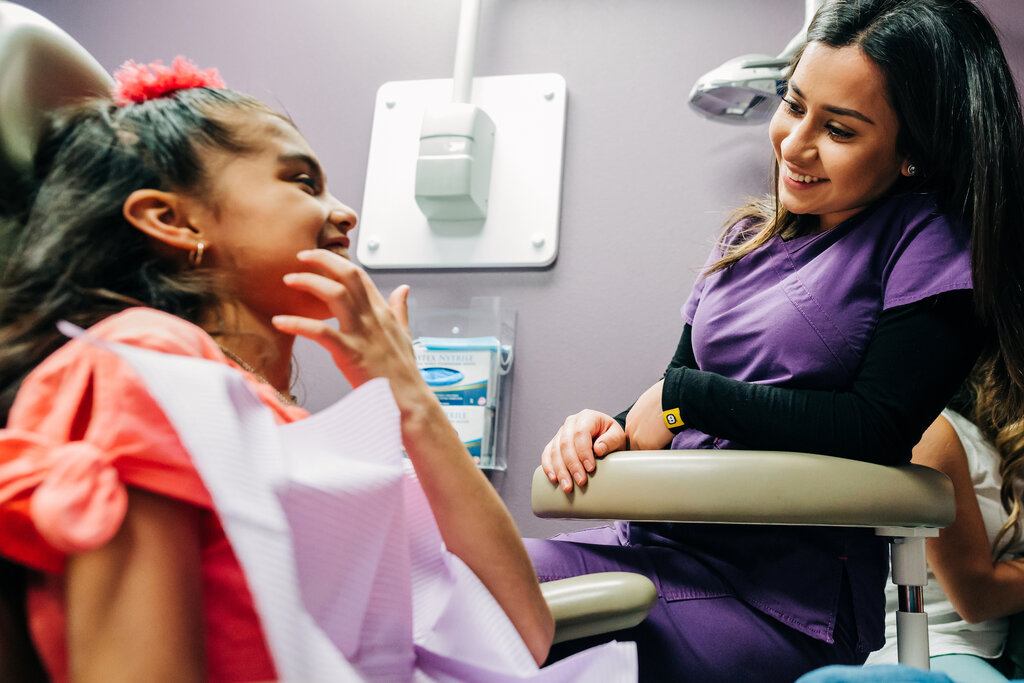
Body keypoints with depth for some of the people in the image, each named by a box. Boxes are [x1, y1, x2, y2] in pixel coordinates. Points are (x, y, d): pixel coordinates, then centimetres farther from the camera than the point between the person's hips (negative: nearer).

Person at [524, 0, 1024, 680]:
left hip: (784, 597, -6)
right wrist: (610, 428, -7)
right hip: (661, 540, 6)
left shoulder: (930, 245, -3)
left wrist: (683, 396, -11)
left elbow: (879, 428, -14)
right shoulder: (751, 236, 15)